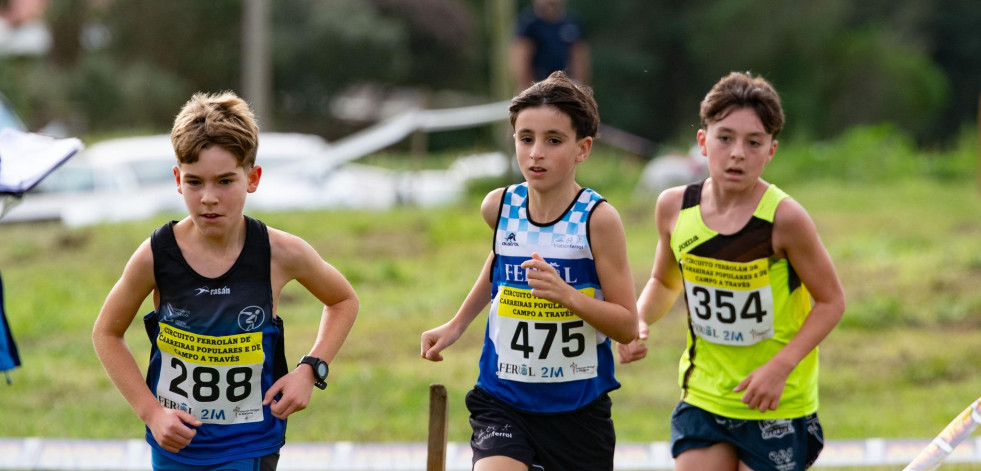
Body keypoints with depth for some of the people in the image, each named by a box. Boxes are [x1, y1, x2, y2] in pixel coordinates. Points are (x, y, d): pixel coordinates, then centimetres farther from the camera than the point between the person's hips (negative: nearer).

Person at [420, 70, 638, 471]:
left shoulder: (598, 219, -12)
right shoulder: (499, 207, -2)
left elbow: (627, 325, -12)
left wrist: (566, 295, -27)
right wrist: (456, 325, 22)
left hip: (577, 406, -1)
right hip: (502, 400, 1)